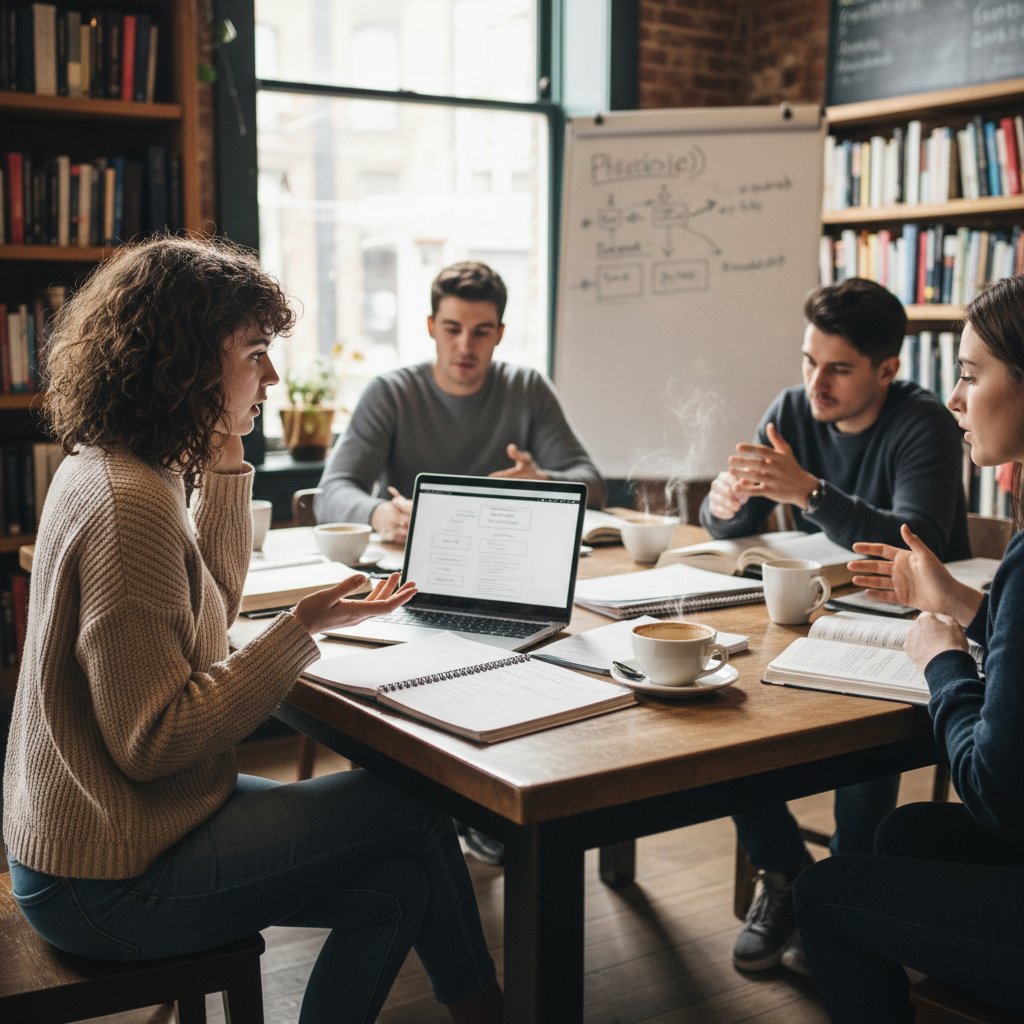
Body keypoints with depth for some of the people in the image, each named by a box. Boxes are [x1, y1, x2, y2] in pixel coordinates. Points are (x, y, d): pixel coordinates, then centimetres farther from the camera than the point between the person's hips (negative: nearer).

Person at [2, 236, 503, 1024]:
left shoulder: (105, 466, 5)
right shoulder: (130, 504, -25)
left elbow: (210, 607, 16)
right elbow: (151, 744, -24)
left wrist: (224, 459, 6)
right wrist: (302, 629, -24)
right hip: (110, 886, -9)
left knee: (401, 880, 3)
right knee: (414, 812, -3)